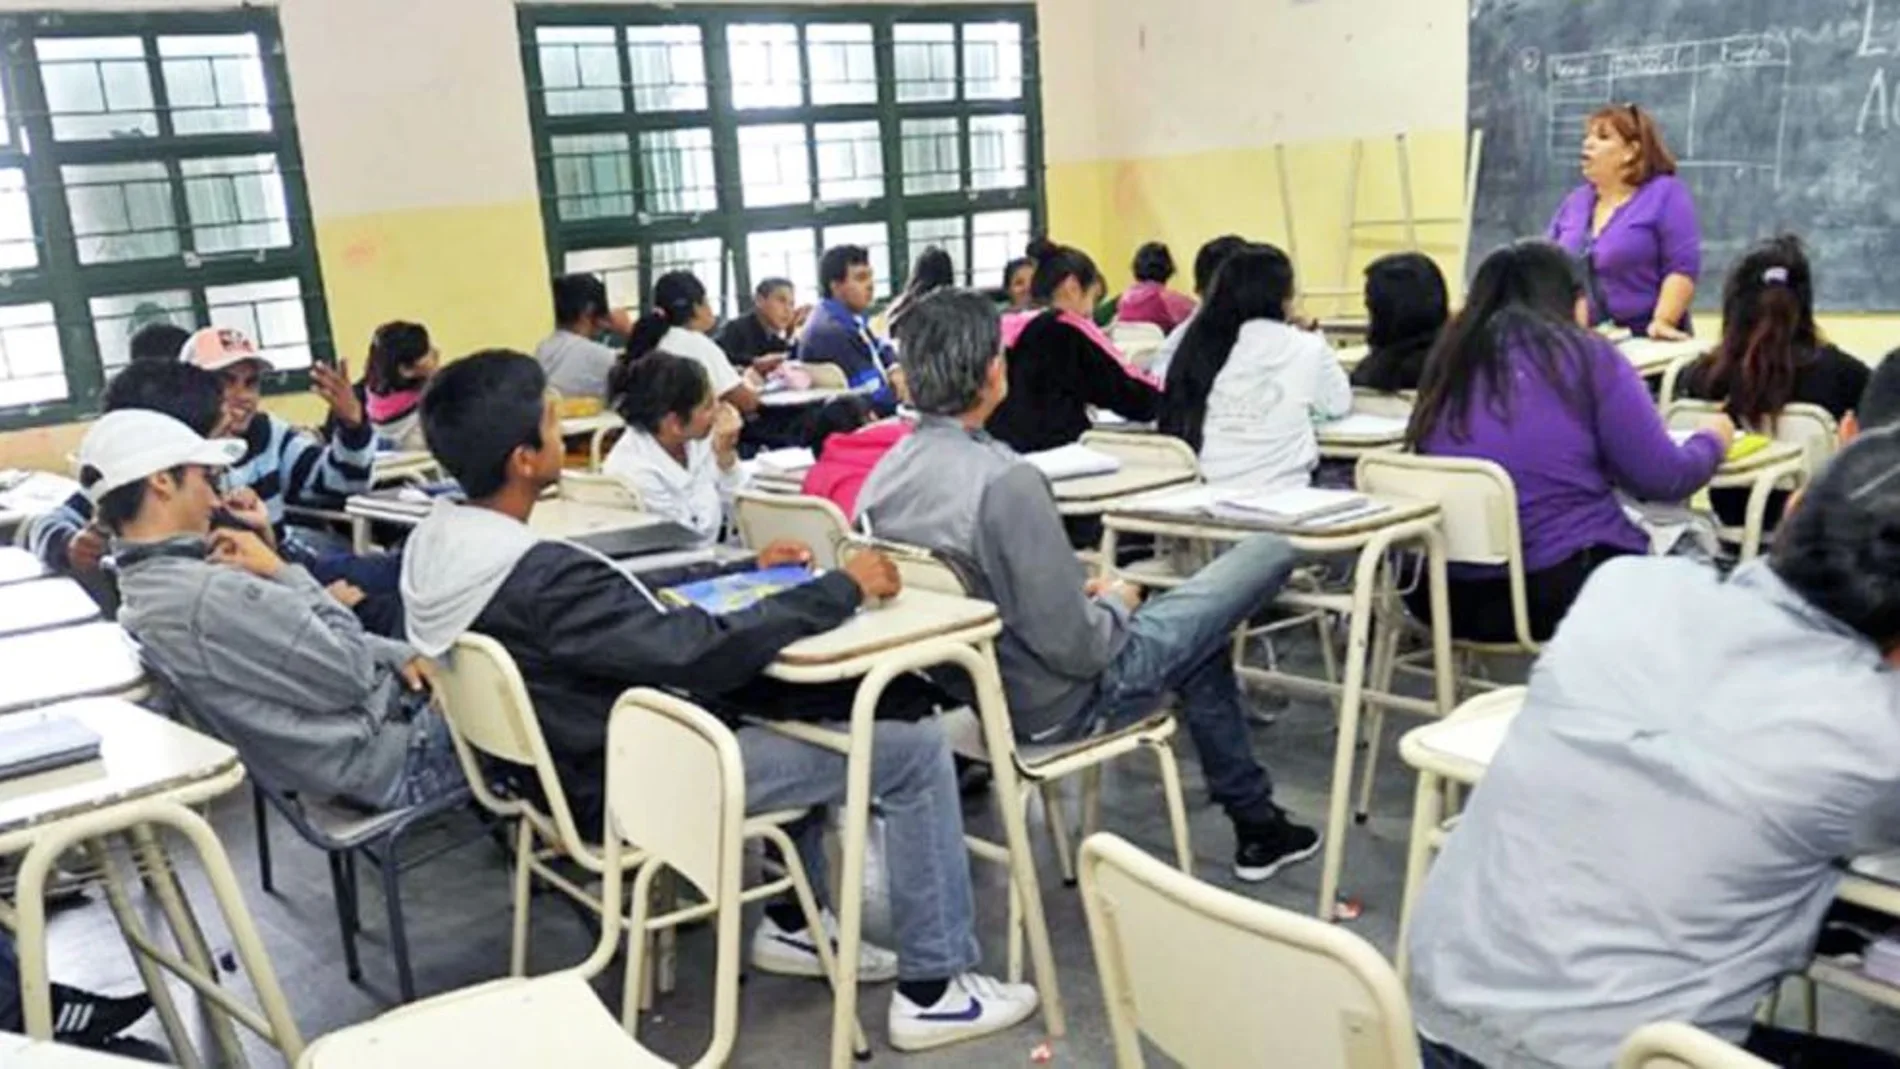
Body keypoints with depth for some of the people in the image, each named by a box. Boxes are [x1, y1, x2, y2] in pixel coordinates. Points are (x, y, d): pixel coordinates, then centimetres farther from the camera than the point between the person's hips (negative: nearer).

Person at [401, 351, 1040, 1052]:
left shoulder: (437, 545, -2)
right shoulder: (544, 581, -32)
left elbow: (631, 606, 8)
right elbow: (707, 651, -28)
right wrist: (843, 588, -16)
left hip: (578, 758, 10)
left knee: (806, 703, 25)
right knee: (915, 751, -6)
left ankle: (792, 923, 28)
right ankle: (933, 989, 8)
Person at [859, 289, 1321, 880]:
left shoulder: (884, 475, -5)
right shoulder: (1005, 481, -30)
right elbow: (1076, 649, -26)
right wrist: (1116, 603, -6)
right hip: (1056, 705, -8)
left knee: (1199, 630, 29)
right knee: (1271, 553, 4)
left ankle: (1254, 822, 40)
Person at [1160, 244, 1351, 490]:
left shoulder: (1200, 339, 2)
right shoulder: (1306, 349, -4)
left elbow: (1173, 420, 13)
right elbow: (1339, 405, 13)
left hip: (1204, 488, 4)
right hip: (1276, 490, -4)